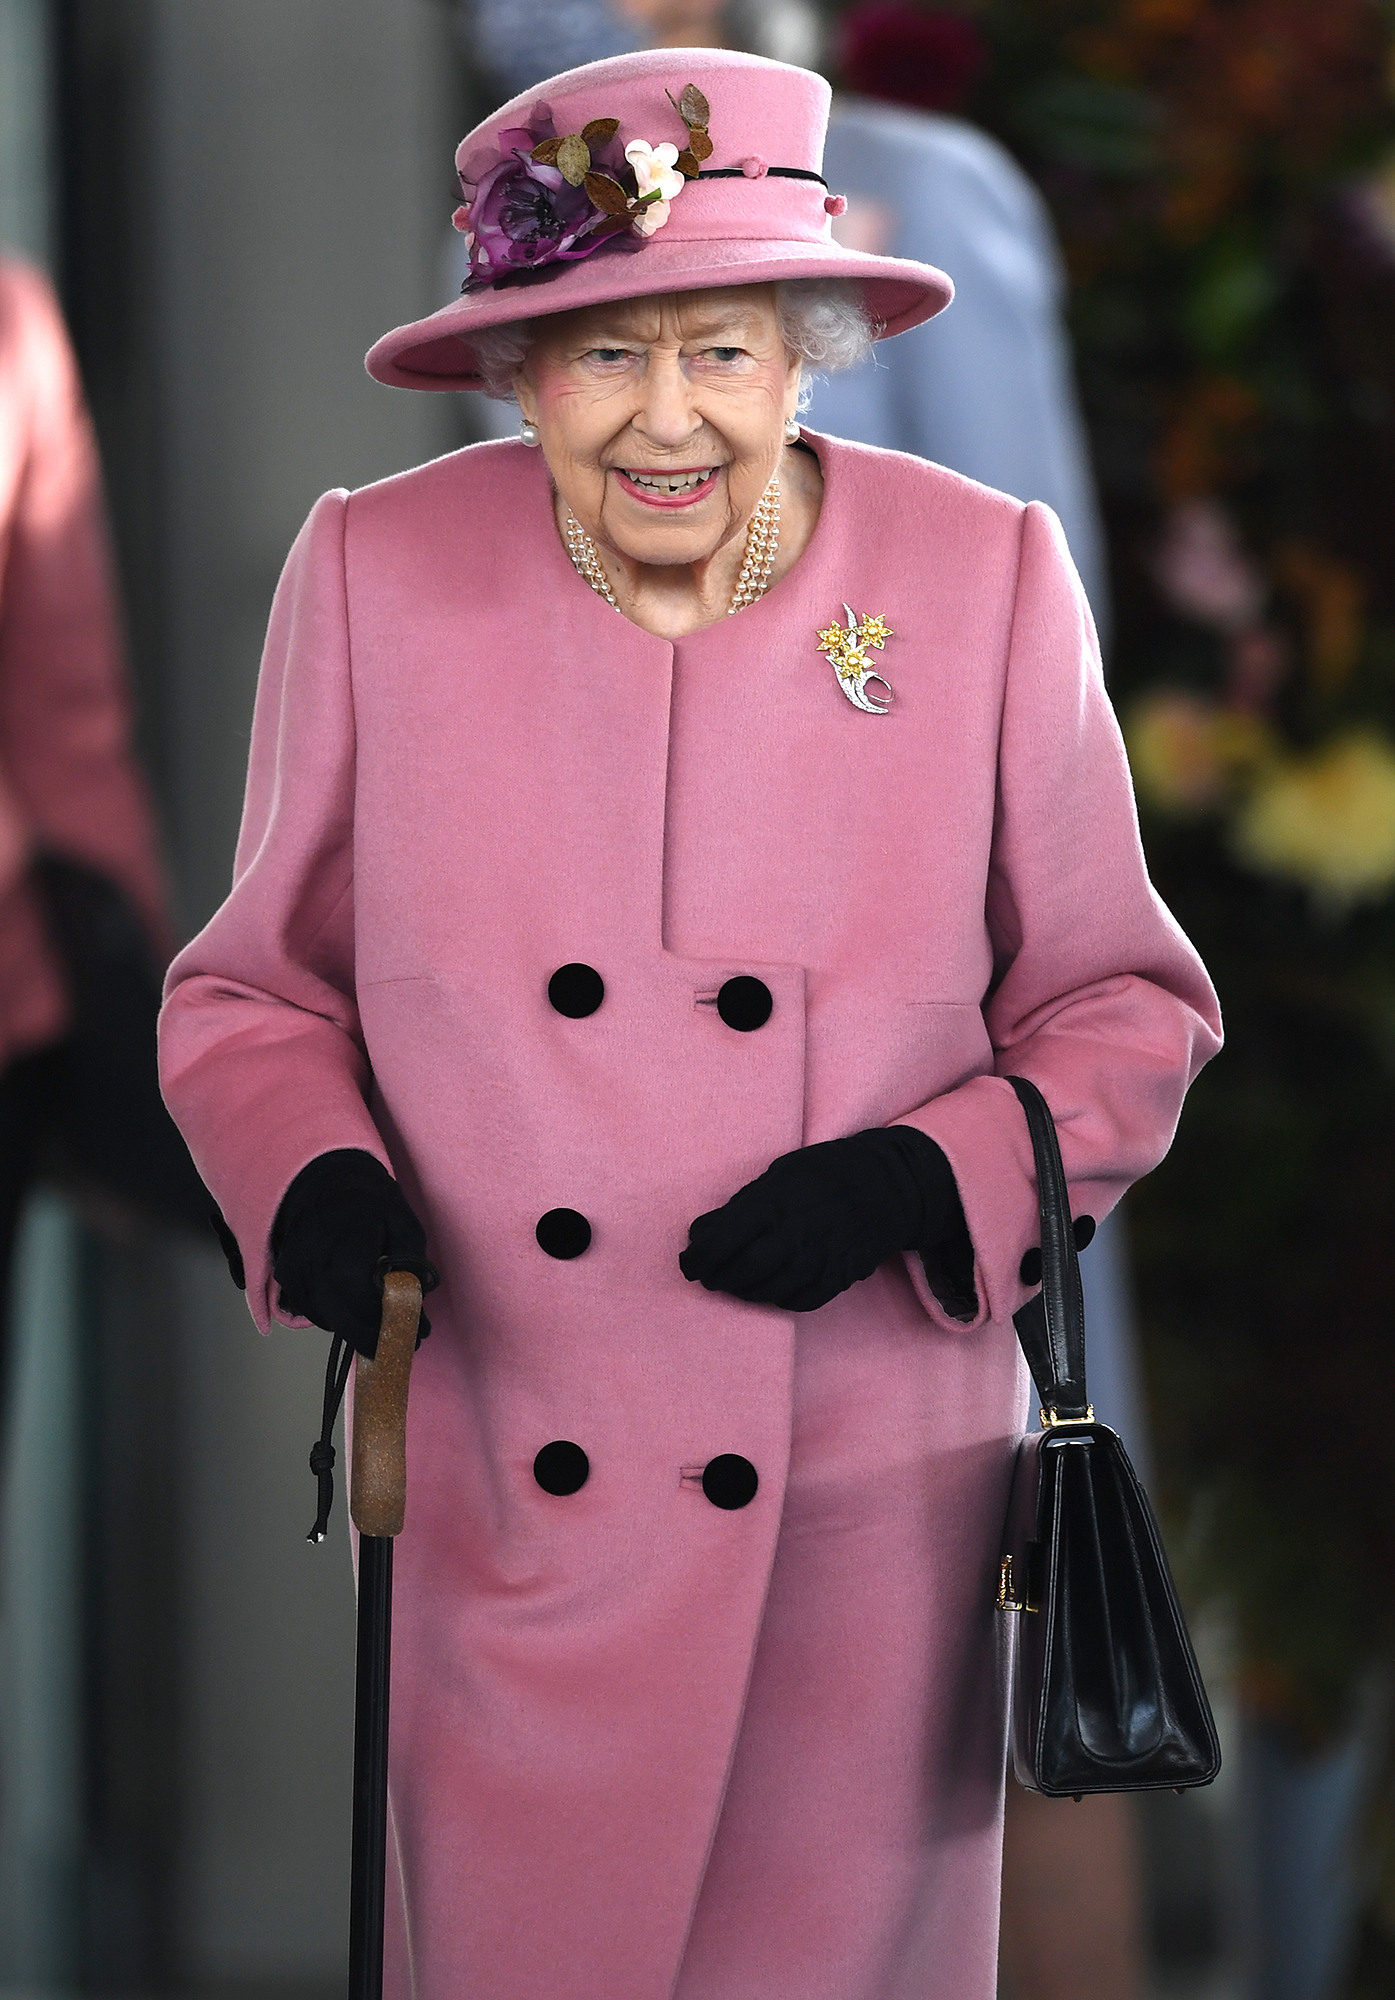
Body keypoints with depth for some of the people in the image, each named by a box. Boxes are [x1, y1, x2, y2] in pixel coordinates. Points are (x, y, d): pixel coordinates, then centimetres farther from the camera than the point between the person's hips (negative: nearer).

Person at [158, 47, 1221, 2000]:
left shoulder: (986, 581, -5)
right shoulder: (379, 577, -5)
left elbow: (1121, 1008, 5)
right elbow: (257, 989, 8)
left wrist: (927, 1183, -13)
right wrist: (314, 1182, -12)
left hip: (863, 1517, 0)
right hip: (500, 1520, 0)